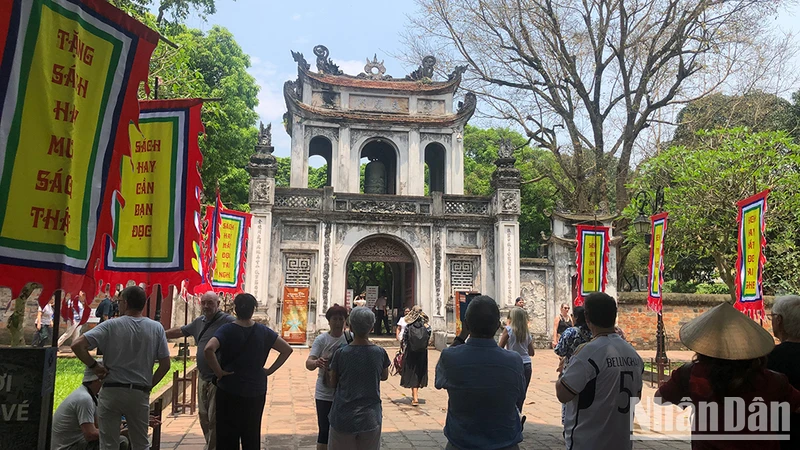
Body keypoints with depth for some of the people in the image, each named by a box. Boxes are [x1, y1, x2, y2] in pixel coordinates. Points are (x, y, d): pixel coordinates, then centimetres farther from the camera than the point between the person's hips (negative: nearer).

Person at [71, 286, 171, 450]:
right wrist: (149, 385, 10)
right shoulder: (156, 328, -1)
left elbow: (77, 345, -14)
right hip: (140, 394, 2)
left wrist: (94, 366, -3)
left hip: (112, 391, -2)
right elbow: (165, 364, -1)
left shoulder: (111, 326, -7)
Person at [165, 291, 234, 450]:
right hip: (203, 378, 8)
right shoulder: (199, 322, 11)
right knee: (204, 417, 17)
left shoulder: (227, 321, -15)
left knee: (214, 419, -3)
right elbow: (180, 331, 27)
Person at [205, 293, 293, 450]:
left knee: (227, 437, 8)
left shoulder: (226, 330, -10)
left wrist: (219, 372, -16)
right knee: (252, 436, 14)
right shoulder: (263, 331, -1)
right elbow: (287, 349, 1)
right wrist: (270, 370, 3)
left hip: (229, 391, -2)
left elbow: (209, 349, -27)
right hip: (256, 391, 3)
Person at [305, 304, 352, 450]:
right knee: (324, 431, 6)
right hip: (325, 394, -1)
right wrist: (316, 363, -39)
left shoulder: (351, 338, -4)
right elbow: (309, 363, -16)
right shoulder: (321, 339, -6)